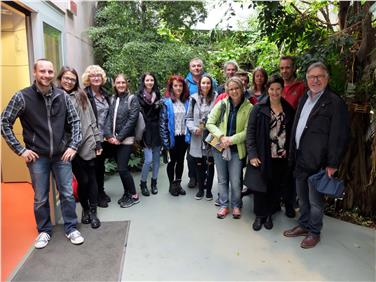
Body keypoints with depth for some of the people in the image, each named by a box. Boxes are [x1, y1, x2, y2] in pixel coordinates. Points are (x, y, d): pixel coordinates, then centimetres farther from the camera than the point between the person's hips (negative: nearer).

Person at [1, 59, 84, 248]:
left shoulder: (62, 96, -2)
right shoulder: (22, 97, -8)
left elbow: (75, 121, 5)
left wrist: (73, 146, -3)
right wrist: (20, 150, -7)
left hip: (62, 154, 1)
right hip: (37, 156, -1)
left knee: (67, 193, 8)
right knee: (41, 197, 11)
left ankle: (71, 228, 25)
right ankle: (44, 231, 31)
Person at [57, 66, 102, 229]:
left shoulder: (81, 96, 7)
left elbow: (92, 119, 8)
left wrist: (97, 141, 4)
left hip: (88, 144, 2)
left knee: (91, 178, 5)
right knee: (82, 180, 1)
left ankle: (93, 212, 19)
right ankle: (85, 209, 26)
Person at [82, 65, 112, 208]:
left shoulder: (105, 94, 10)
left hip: (105, 137, 6)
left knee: (101, 165, 17)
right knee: (96, 166, 6)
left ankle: (101, 191, 32)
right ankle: (97, 195, 21)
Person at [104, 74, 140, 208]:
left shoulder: (132, 99, -2)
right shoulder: (113, 100, 13)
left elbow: (132, 120, -11)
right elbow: (109, 118, 4)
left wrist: (119, 137, -15)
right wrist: (109, 135, -12)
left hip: (126, 139, -5)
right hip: (114, 140, 5)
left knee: (122, 168, -7)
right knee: (121, 167, 9)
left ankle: (134, 195, 8)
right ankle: (127, 193, 25)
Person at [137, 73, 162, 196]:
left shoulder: (157, 95, 9)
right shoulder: (140, 96, -2)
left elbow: (161, 113, 12)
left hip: (157, 130, 4)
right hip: (146, 131, -4)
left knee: (156, 158, 8)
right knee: (148, 159, -8)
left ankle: (154, 182, 24)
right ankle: (143, 183, 12)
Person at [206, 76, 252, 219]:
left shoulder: (248, 107, -7)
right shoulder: (222, 104, -1)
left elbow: (247, 131, -9)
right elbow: (210, 123, -2)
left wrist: (231, 140, -18)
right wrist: (221, 136, -15)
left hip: (237, 149, -2)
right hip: (219, 147, 2)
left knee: (235, 181, 2)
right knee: (222, 179, 13)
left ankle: (236, 205, 26)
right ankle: (224, 205, 29)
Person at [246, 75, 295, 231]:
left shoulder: (289, 110, 6)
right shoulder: (259, 108, -3)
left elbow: (291, 133, 13)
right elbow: (250, 131, -6)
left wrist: (288, 150, 1)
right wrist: (252, 154, -13)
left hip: (281, 157, 3)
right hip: (262, 156, -2)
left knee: (276, 188, 11)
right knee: (261, 186, 6)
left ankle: (269, 214, 30)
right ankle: (259, 216, 24)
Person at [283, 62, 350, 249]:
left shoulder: (335, 102, -11)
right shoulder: (304, 99, 12)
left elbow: (340, 136, -14)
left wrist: (332, 164, -15)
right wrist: (292, 153, 11)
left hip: (317, 162, -7)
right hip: (300, 160, 7)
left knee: (315, 200, 7)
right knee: (302, 197, 19)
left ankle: (314, 232, 25)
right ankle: (303, 226, 36)